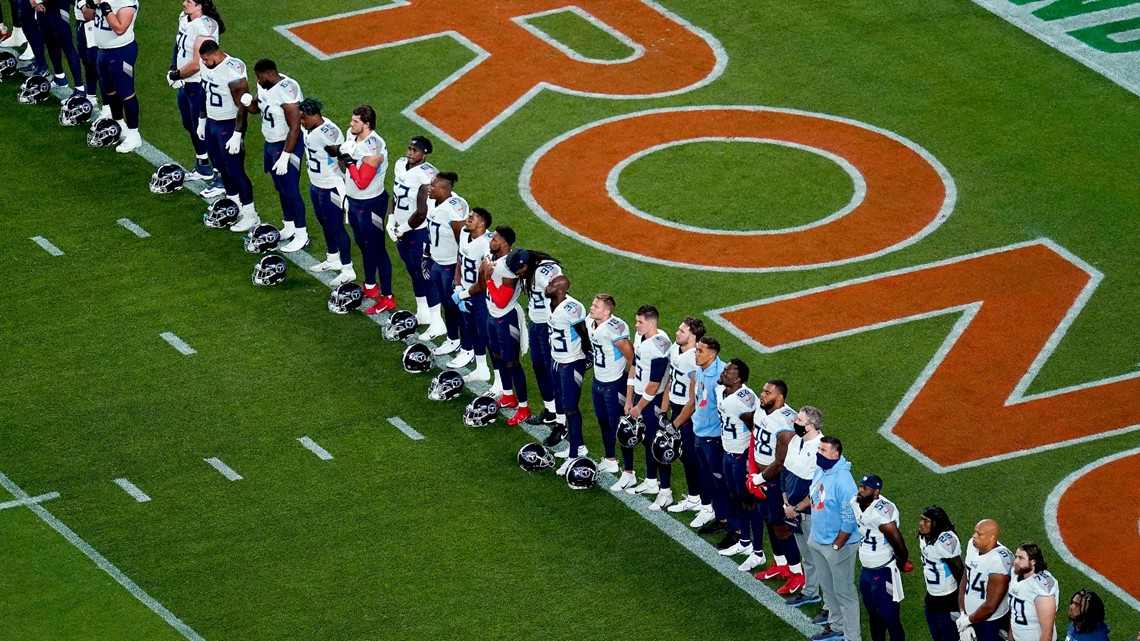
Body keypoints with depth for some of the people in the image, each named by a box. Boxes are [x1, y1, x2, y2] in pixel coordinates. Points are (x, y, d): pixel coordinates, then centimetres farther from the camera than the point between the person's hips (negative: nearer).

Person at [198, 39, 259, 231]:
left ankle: (251, 217, 7)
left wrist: (237, 135, -23)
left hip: (229, 126, -8)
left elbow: (242, 106, -23)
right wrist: (202, 120, 20)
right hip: (211, 122, 8)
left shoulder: (233, 73, -26)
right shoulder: (207, 66, -1)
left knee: (235, 171, -3)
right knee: (222, 168, 16)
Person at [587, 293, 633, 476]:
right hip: (598, 381, 9)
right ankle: (610, 461, 41)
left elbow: (630, 356, -23)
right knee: (604, 422, 23)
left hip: (614, 384, -9)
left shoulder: (614, 328, -29)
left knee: (619, 428, -2)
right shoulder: (591, 323, -3)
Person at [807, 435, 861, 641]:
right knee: (828, 586, 23)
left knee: (843, 592, 1)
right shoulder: (819, 471, -1)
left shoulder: (842, 481, -27)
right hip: (817, 541, 9)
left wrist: (836, 546, -18)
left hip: (838, 545, -9)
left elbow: (850, 520, -25)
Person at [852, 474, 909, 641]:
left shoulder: (882, 511, -29)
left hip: (884, 572, -8)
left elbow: (898, 544, -23)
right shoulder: (856, 504, -4)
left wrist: (900, 561, -4)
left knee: (889, 618, 1)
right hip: (866, 570, 8)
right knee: (873, 614, 22)